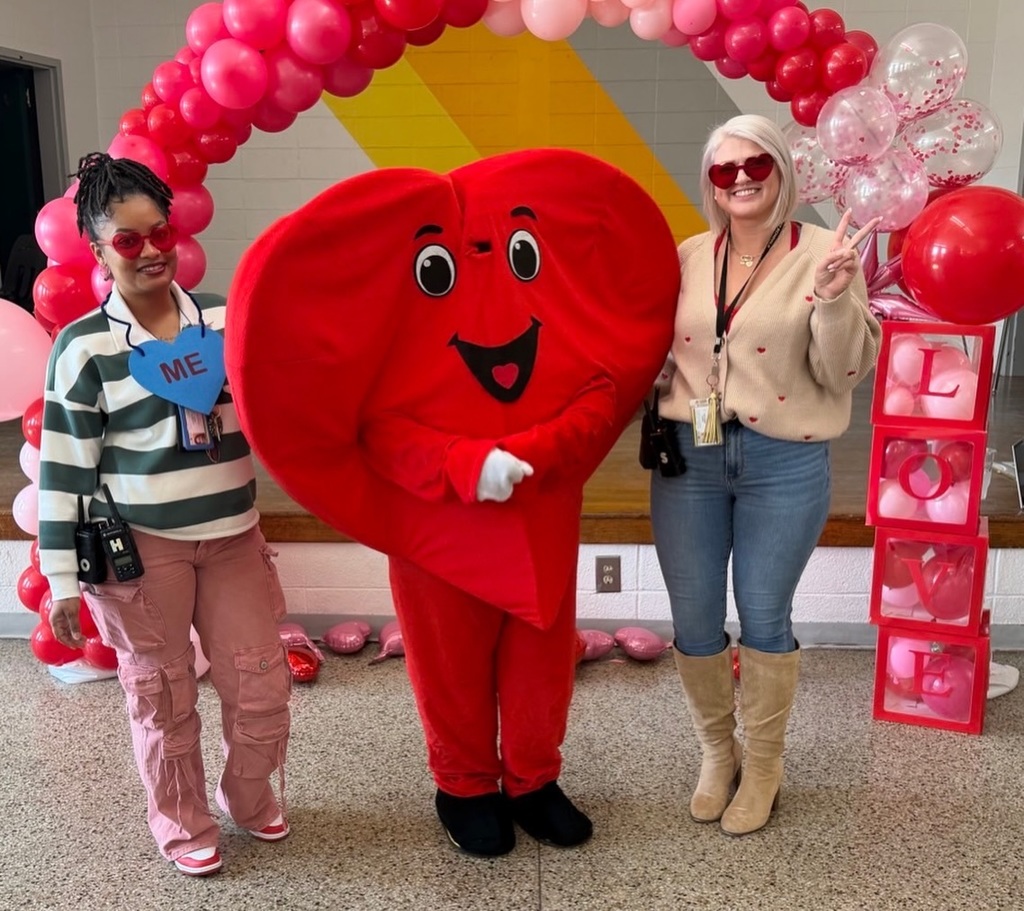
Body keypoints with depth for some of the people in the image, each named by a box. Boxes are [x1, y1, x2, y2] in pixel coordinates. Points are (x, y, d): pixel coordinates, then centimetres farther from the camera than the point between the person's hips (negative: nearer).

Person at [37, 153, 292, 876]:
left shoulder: (227, 320, 1)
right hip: (140, 549, -3)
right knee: (162, 697, 12)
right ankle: (184, 825, 35)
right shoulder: (85, 346, -8)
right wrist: (62, 579, -6)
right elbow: (64, 468, -6)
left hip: (234, 538, 3)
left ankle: (250, 795, 38)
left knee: (263, 687, 10)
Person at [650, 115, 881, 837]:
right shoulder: (689, 257, 7)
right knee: (693, 618, 9)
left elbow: (845, 374, -8)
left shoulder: (823, 253, -4)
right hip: (688, 456, 4)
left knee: (764, 616, 7)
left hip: (785, 464, -3)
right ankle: (717, 749, 34)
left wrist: (834, 299, -22)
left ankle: (763, 762, 29)